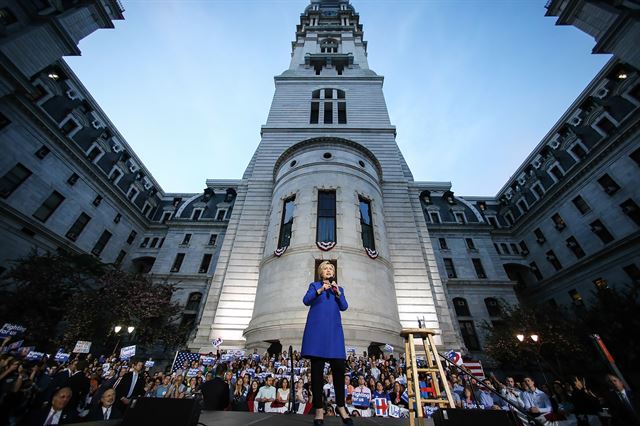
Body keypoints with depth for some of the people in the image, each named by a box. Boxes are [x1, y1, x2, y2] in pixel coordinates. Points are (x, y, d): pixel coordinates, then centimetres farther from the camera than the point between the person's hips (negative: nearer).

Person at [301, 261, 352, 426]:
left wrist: (338, 293, -6)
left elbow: (344, 307, 9)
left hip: (334, 330, 2)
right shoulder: (314, 285, 15)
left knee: (339, 367, -1)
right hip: (316, 329, -2)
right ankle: (318, 409, 8)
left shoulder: (339, 288, 22)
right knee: (317, 368, -1)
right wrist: (320, 290, -14)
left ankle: (341, 406, 14)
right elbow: (306, 301, -1)